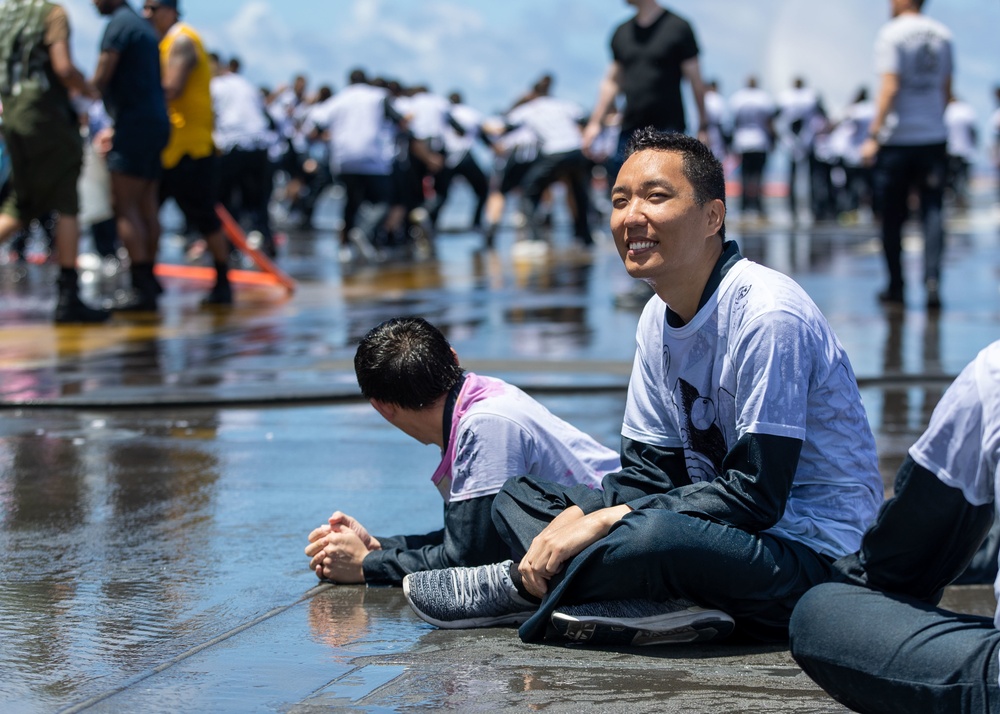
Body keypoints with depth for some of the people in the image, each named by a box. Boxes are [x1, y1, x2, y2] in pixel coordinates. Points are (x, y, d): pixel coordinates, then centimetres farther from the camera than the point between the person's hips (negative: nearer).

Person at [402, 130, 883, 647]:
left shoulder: (767, 315, -20)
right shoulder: (659, 318, 7)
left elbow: (756, 496, -23)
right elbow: (650, 472, 9)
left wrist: (604, 521, -23)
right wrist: (579, 517, -12)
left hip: (811, 553, -9)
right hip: (721, 532, 9)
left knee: (654, 535, -38)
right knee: (518, 498, 6)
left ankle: (517, 587, -11)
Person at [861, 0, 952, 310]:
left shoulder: (891, 33, -9)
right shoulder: (943, 35, 7)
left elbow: (889, 87, -15)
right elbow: (946, 91, 13)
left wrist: (873, 136, -13)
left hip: (897, 138, -4)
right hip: (934, 137, 4)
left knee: (893, 217, 7)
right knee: (933, 212, 1)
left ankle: (896, 287, 14)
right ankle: (932, 279, -15)